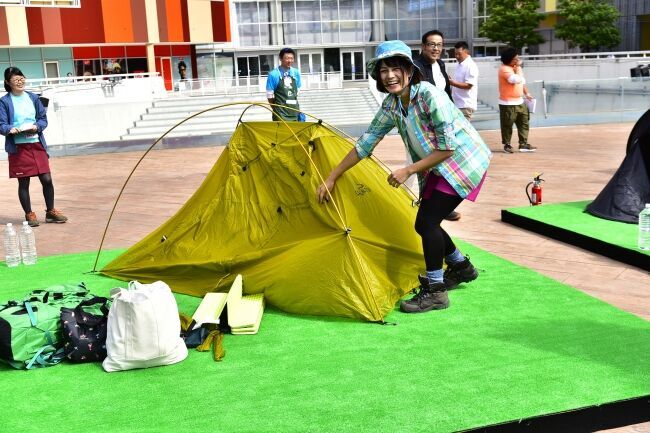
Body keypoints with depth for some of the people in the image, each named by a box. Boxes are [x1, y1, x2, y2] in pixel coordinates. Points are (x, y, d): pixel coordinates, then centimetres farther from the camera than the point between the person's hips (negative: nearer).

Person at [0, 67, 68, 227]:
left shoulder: (33, 97, 8)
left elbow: (43, 119, 9)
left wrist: (36, 127, -12)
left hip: (37, 144, 3)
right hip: (18, 147, -3)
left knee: (47, 179, 2)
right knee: (23, 183, 4)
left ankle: (51, 212, 19)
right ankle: (29, 215, 18)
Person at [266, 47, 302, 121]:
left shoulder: (296, 73, 8)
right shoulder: (273, 74, -7)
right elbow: (270, 96, -4)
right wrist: (277, 109, 1)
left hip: (294, 113, 5)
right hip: (281, 114, -5)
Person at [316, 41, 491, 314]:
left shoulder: (430, 97, -27)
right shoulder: (391, 105, -4)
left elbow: (447, 148, -24)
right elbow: (365, 143, 2)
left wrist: (408, 171, -24)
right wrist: (331, 178, 2)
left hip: (464, 163, -8)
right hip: (438, 169, 8)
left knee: (426, 222, -16)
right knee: (425, 224, 9)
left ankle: (435, 292, -3)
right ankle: (461, 267, 34)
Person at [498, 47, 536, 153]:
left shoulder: (516, 68, 13)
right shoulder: (504, 69, -17)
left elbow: (522, 82, 23)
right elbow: (517, 80, -28)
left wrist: (527, 93, 13)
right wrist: (518, 68, -14)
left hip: (520, 102, 9)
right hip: (508, 104, -8)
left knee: (524, 123, 6)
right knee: (507, 125, 2)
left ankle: (523, 144, 11)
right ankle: (507, 145, 14)